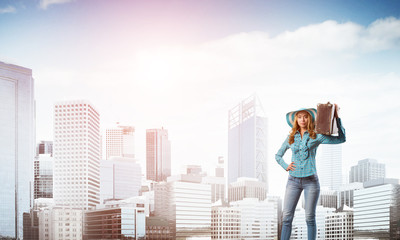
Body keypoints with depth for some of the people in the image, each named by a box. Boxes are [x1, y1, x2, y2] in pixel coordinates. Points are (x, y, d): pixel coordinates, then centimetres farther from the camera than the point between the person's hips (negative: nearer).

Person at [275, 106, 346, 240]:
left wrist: (337, 118, -7)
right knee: (286, 217, -3)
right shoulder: (291, 137, 10)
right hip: (293, 180, 2)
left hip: (310, 180, -2)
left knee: (310, 218, 1)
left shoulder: (316, 137, 3)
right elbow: (278, 155, 21)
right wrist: (285, 166, 3)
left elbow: (341, 139, -3)